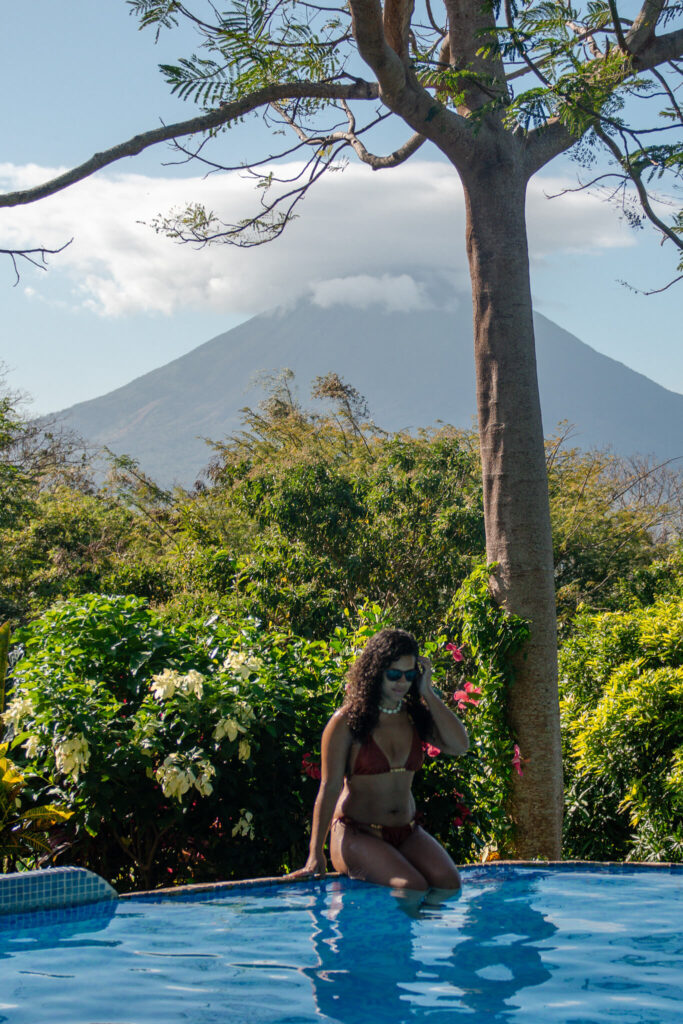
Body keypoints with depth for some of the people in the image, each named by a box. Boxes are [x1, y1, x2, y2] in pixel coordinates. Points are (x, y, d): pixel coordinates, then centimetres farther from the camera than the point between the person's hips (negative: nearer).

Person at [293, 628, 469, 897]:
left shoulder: (416, 716, 9)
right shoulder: (347, 722, -5)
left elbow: (459, 745, -7)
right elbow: (329, 788, -6)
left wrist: (427, 693, -3)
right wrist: (316, 855, -11)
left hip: (407, 833, 5)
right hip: (356, 832, -5)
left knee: (449, 882, -22)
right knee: (413, 887, -29)